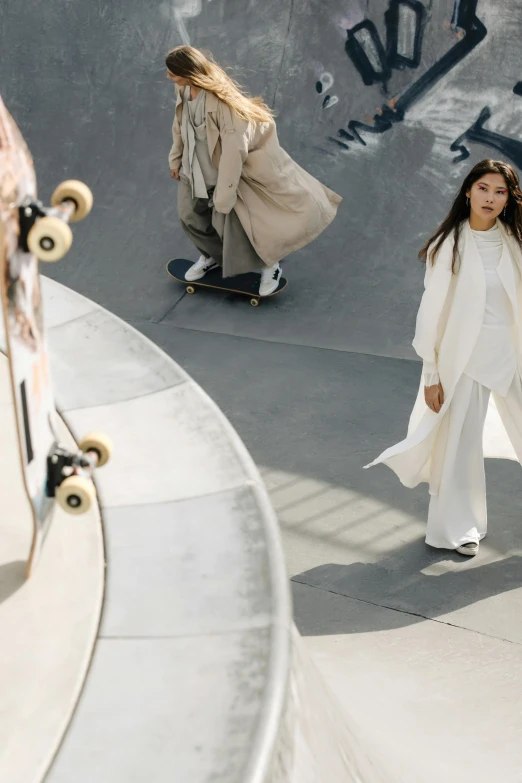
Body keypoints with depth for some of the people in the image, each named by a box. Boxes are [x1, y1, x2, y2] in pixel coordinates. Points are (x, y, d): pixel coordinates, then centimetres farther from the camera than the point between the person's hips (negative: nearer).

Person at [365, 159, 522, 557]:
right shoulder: (448, 246, -7)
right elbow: (432, 311, -5)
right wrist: (431, 374, -5)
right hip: (464, 357, -2)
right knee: (459, 442, 6)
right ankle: (460, 528, 23)